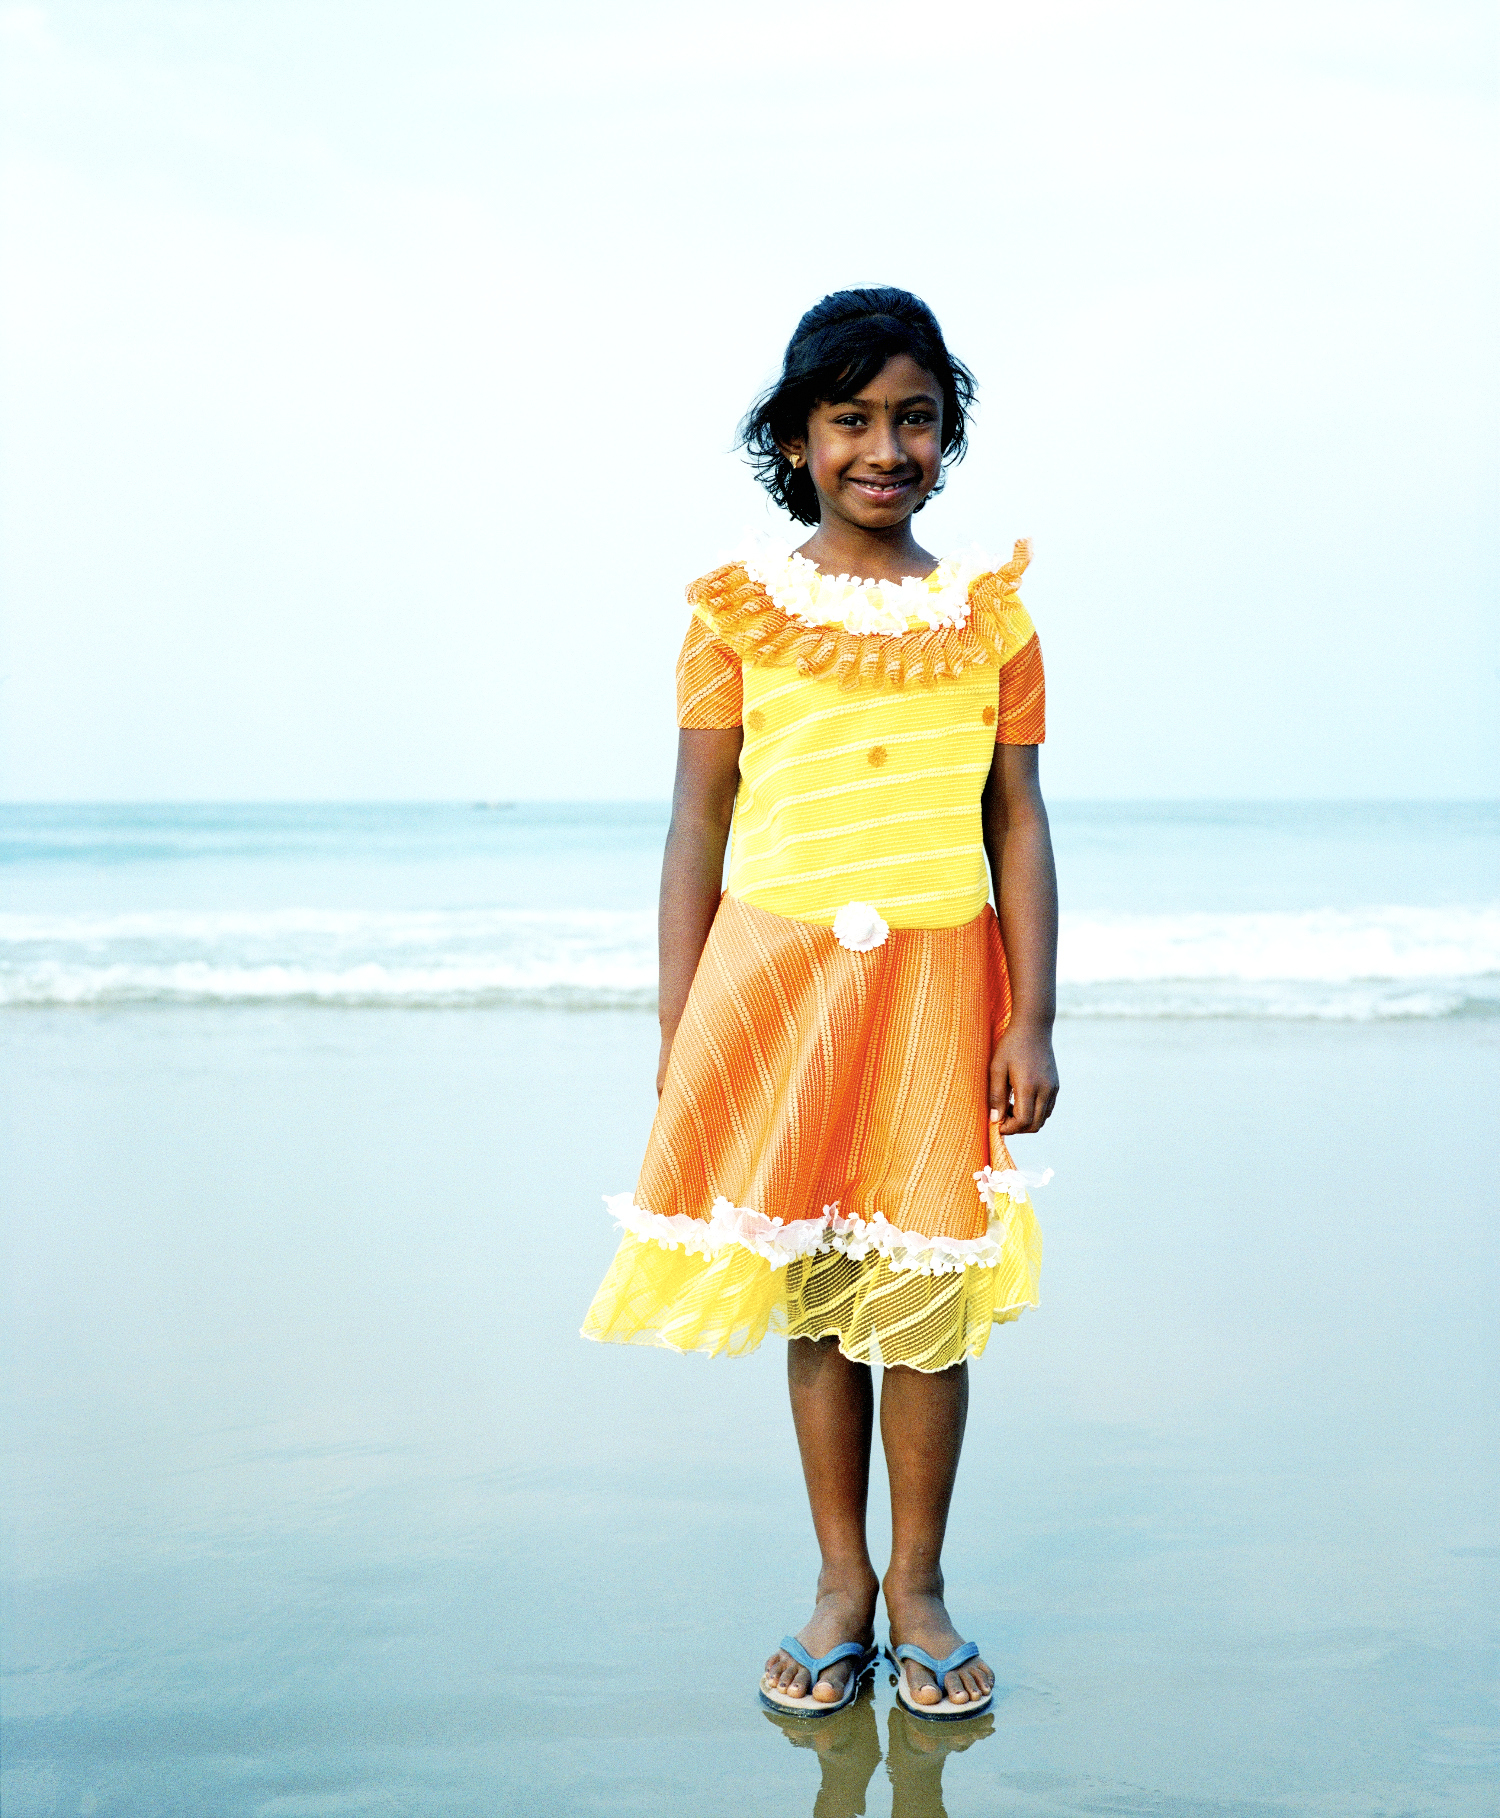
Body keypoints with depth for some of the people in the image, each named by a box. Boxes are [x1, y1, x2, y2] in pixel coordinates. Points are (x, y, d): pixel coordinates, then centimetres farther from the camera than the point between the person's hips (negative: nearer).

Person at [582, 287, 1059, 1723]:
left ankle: (917, 1587, 19)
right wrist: (676, 1022, -1)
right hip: (774, 972, 0)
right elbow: (697, 824, 3)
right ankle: (840, 1583, 21)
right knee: (811, 1289, 6)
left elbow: (1017, 825, 5)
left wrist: (1031, 1020, -1)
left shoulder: (987, 612, 6)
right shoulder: (738, 609, 3)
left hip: (936, 984, 0)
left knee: (926, 1293, 3)